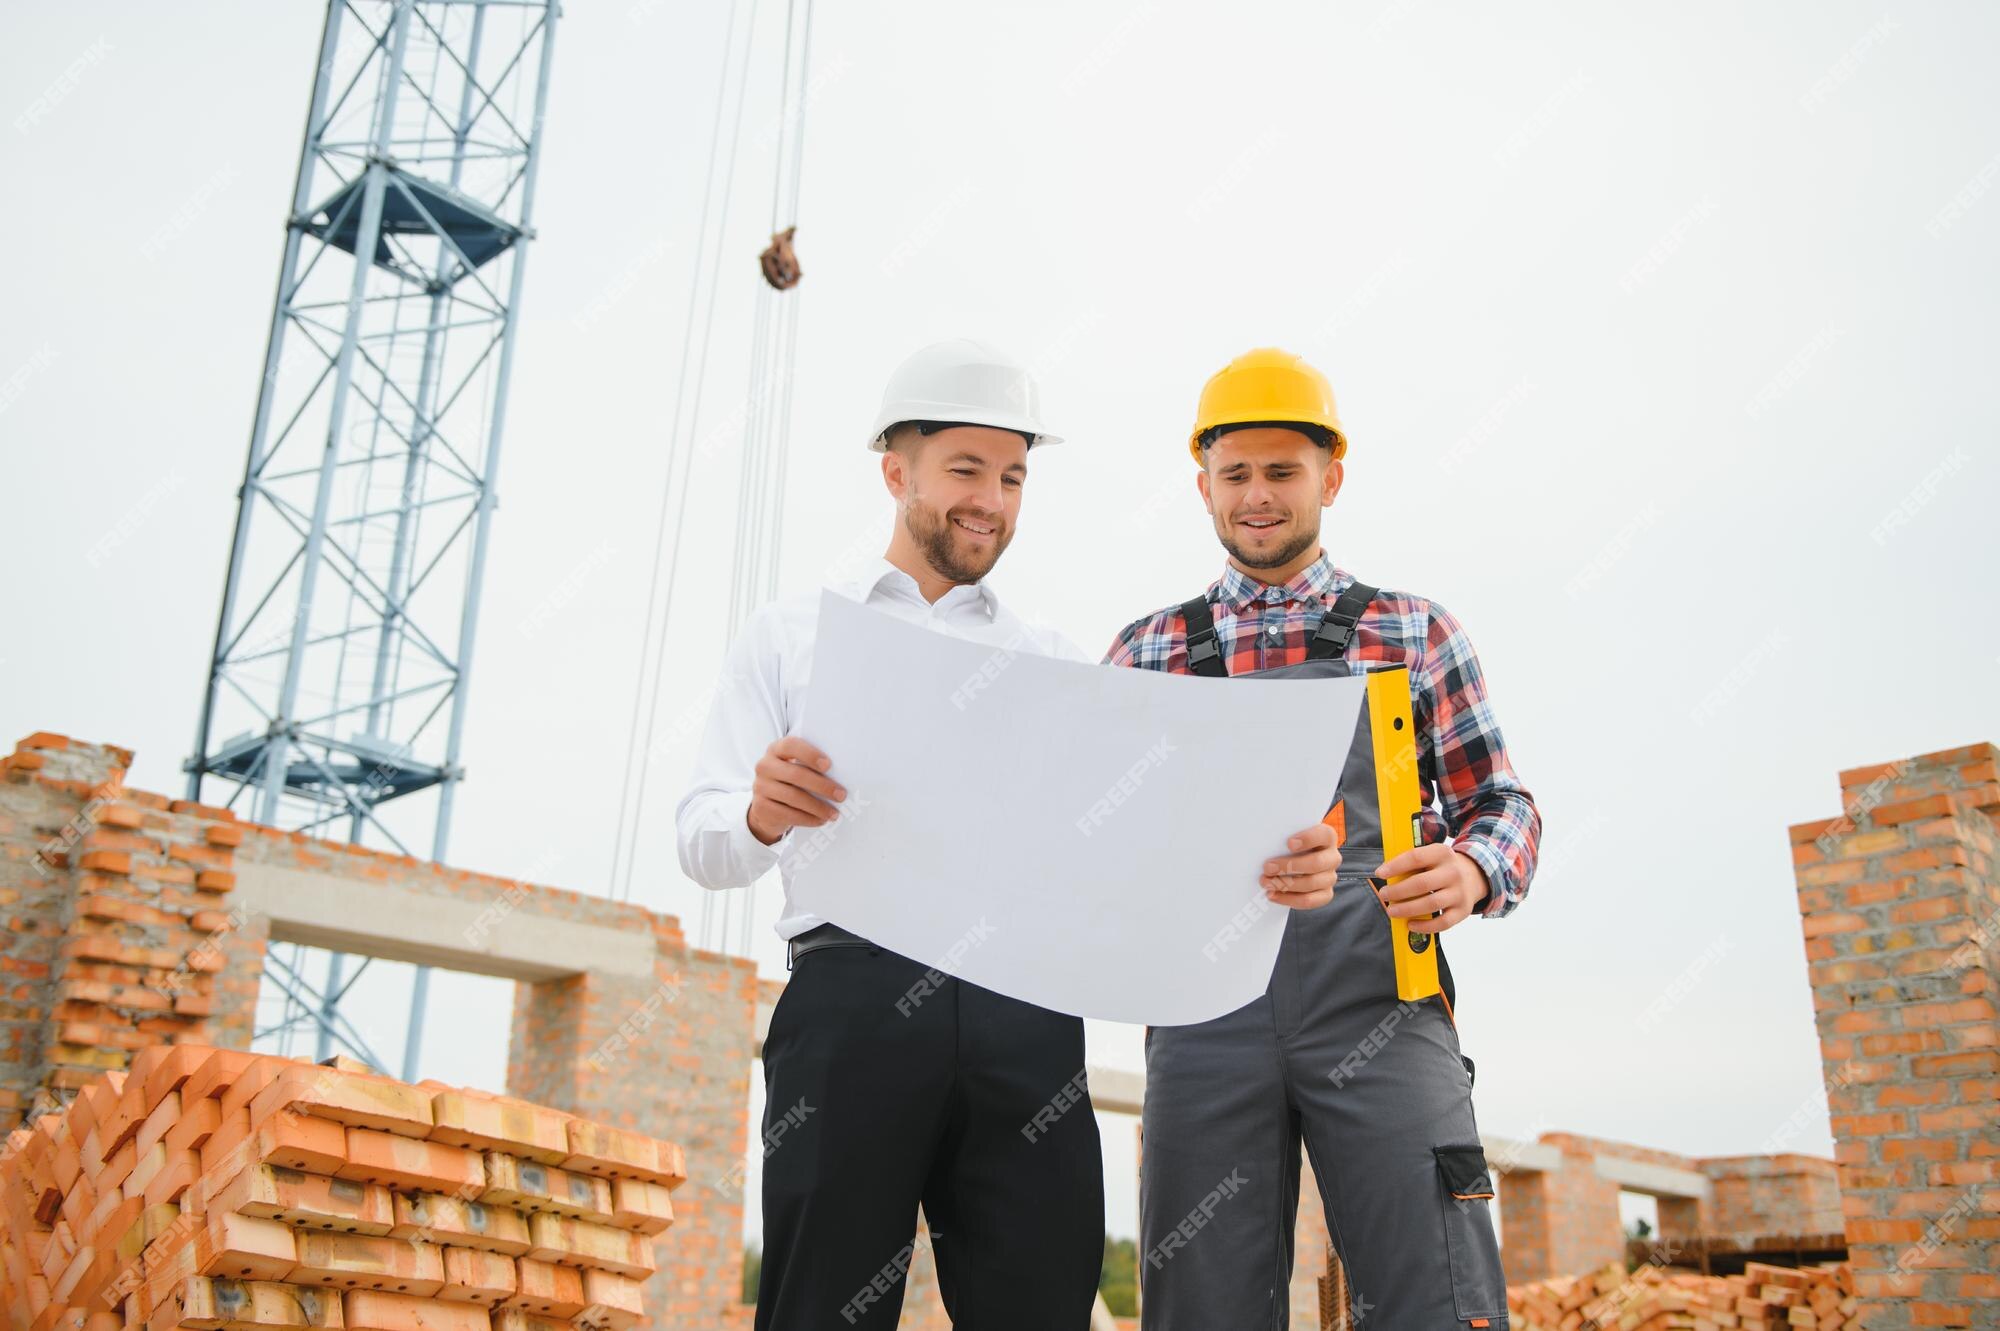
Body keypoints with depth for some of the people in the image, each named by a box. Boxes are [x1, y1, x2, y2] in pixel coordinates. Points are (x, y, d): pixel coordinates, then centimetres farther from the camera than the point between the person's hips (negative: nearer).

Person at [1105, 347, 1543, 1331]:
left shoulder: (1415, 632, 15)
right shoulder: (1149, 652, 16)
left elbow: (1500, 803, 13)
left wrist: (1471, 872, -9)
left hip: (1376, 998, -1)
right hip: (1206, 1012, 1)